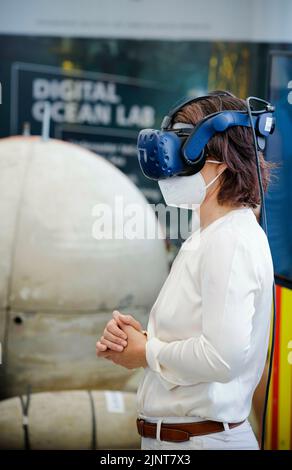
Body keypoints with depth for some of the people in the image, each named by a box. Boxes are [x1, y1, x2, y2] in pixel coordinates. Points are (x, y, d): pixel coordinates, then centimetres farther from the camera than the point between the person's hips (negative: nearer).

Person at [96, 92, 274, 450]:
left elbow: (223, 356, -27)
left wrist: (146, 352, -13)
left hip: (203, 438, -9)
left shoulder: (231, 241, -18)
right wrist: (136, 338, -1)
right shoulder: (203, 239, 11)